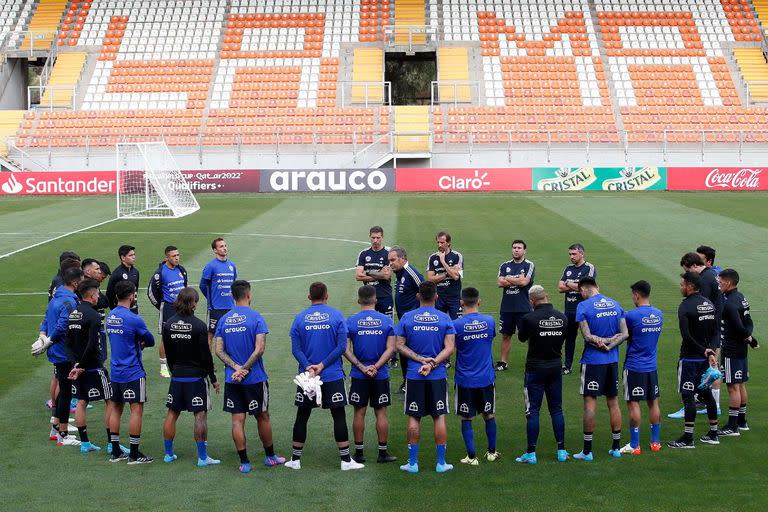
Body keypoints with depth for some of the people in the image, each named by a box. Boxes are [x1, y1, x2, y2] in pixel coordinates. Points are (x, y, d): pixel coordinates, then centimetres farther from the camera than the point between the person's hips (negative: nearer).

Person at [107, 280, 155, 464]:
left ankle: (116, 452, 18)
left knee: (116, 408, 13)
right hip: (133, 372, -8)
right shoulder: (132, 318, -17)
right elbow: (150, 341, -5)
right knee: (137, 410, -2)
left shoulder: (111, 316, 7)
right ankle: (134, 454, -1)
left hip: (115, 371, 8)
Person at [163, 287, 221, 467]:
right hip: (196, 376, -5)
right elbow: (206, 355, -11)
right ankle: (202, 457, 0)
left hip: (177, 376, 5)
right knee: (200, 415, 0)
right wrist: (213, 379, -2)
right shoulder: (198, 325, -14)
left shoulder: (168, 324, 0)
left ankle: (168, 453, 19)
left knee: (172, 413, 13)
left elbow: (168, 354, 7)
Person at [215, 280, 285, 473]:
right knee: (262, 417, 12)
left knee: (237, 420, 4)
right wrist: (244, 369, -12)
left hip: (231, 379, 3)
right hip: (255, 378, -3)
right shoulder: (256, 318, -9)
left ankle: (244, 462, 5)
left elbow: (219, 350, -2)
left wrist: (236, 367, -10)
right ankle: (270, 457, 25)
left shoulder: (223, 319, 4)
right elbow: (259, 349, -17)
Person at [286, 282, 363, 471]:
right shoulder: (336, 316, -3)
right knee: (339, 416, 3)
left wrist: (308, 367, -12)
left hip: (306, 376, 2)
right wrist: (322, 365, -10)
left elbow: (295, 348, -5)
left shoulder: (300, 318, 2)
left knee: (302, 416, 10)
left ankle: (295, 459, 15)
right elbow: (342, 346, -9)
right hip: (333, 375, -2)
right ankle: (345, 459, 4)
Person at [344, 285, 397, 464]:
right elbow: (391, 348, -8)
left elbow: (346, 350, -9)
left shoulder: (351, 321, -4)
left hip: (359, 375, 0)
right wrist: (376, 367, -11)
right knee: (381, 413, 7)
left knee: (359, 413, 8)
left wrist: (362, 367, -10)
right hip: (381, 375, 0)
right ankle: (383, 453, 11)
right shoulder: (386, 320, -2)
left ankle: (359, 452, 13)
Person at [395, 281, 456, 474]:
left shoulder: (407, 318, -1)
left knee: (414, 418, 7)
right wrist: (432, 363, -12)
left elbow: (400, 345, -3)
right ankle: (441, 463, 11)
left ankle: (412, 463, 10)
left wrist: (421, 359, -7)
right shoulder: (444, 318, -2)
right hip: (438, 376, 0)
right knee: (439, 417, 7)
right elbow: (450, 348, -8)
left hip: (414, 376, 0)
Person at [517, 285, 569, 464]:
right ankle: (561, 451, 15)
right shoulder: (562, 318, -2)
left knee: (532, 411, 1)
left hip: (535, 368, -4)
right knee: (556, 409, 13)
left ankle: (531, 454, 3)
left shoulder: (529, 318, -15)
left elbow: (522, 338, 3)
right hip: (556, 367, 4)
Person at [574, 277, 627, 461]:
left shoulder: (583, 306, -9)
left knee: (590, 403, -2)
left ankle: (587, 450, 0)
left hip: (593, 361, -5)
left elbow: (587, 336, -16)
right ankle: (616, 447, 18)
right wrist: (610, 344, -8)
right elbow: (625, 334, 2)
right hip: (613, 360, 5)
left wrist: (602, 341, -4)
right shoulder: (615, 304, 8)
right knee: (613, 403, 12)